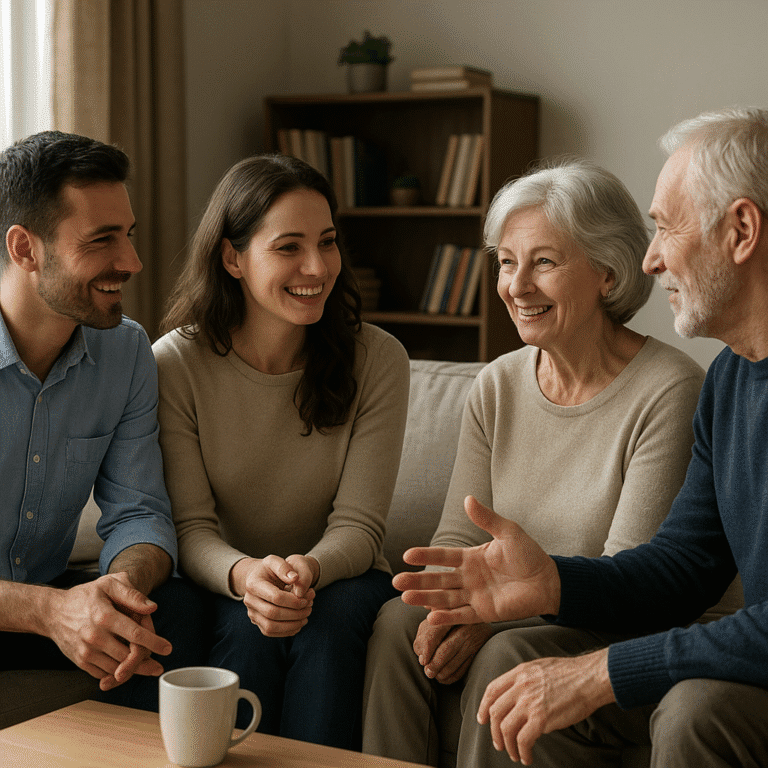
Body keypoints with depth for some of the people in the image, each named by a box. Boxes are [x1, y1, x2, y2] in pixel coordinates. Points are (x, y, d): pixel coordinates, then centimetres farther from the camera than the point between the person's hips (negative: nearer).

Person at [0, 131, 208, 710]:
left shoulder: (127, 352, -1)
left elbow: (138, 511, -2)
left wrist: (125, 584, -27)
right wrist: (49, 610, -39)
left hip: (49, 598, 4)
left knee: (175, 607, -23)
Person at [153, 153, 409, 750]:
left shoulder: (377, 359, -8)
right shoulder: (176, 364, -10)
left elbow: (357, 526, -10)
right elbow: (190, 528, -12)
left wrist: (308, 569, -34)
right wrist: (245, 576, -35)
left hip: (341, 580, 1)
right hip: (228, 584, 0)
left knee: (326, 625, -32)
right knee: (249, 629, -32)